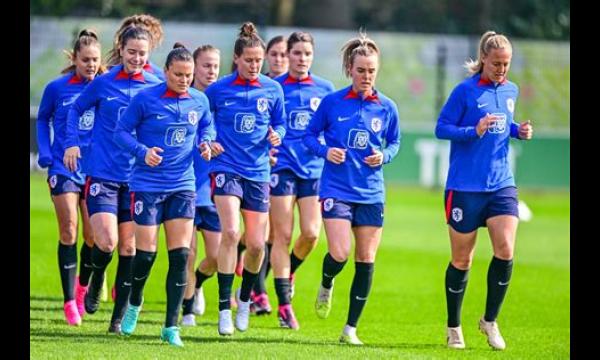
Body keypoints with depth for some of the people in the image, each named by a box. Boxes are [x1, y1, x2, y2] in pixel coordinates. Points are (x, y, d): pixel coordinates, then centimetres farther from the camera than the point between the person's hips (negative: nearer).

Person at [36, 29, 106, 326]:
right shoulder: (57, 88, -3)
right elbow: (43, 120, 12)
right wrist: (44, 153, 1)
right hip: (63, 168, -1)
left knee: (93, 236, 2)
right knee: (69, 232, -7)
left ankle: (83, 286, 29)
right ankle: (70, 301, -2)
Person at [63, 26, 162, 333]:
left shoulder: (156, 86, 1)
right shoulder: (103, 83, -2)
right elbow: (76, 109, 13)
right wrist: (72, 143, 2)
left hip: (137, 177, 2)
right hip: (102, 175, -2)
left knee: (129, 247, 2)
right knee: (106, 242, -15)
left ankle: (120, 316, 11)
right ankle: (96, 283, 18)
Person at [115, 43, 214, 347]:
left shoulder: (199, 101, 3)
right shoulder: (145, 99, -9)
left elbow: (207, 127, 20)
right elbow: (121, 131, -3)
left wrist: (205, 142, -2)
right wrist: (142, 151, -20)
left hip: (183, 186, 3)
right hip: (148, 184, -3)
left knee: (180, 256, -4)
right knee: (145, 253, -1)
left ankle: (171, 327, 2)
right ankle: (134, 303, 30)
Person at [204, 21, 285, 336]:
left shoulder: (272, 90, 4)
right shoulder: (217, 90, -2)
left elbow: (280, 124, 14)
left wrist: (276, 135, -8)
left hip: (258, 171, 3)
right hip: (226, 168, -3)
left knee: (256, 245, 3)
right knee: (230, 233, -21)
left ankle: (245, 298, 32)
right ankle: (224, 307, -15)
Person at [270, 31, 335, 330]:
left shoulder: (325, 89, 8)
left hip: (314, 168, 2)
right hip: (282, 166, -2)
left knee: (311, 233, -7)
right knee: (282, 235, -4)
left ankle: (288, 271, 26)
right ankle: (284, 305, 1)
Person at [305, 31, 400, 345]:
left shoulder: (386, 107, 2)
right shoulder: (331, 102, -3)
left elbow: (394, 142, 15)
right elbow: (310, 135, 6)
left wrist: (384, 156, -6)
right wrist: (325, 151, -13)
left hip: (371, 193, 2)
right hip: (336, 188, -2)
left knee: (366, 260, 2)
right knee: (339, 254, -16)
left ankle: (351, 328, 13)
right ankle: (326, 286, 22)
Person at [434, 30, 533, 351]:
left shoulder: (511, 91, 8)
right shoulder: (465, 91, -9)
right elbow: (441, 128, -8)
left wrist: (518, 131, 2)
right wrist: (474, 131, -22)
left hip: (501, 184, 4)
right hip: (465, 187, -4)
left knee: (505, 249, -12)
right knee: (462, 260, 5)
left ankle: (490, 321, 6)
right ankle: (454, 328, 21)